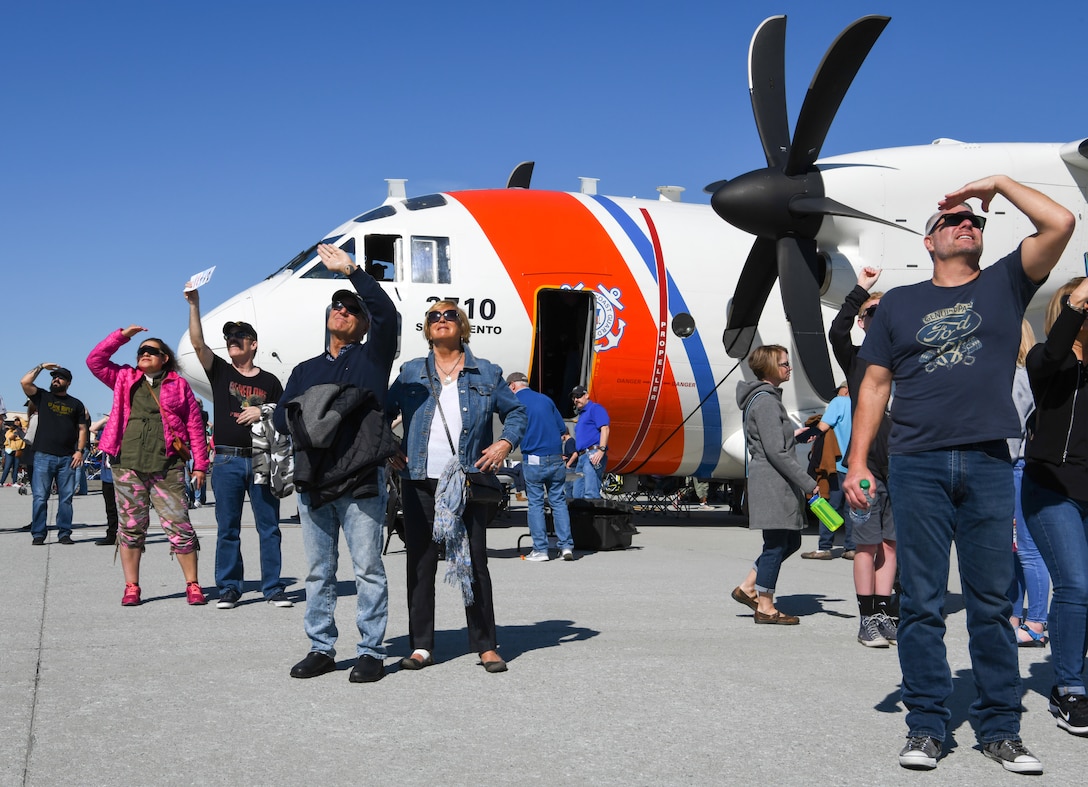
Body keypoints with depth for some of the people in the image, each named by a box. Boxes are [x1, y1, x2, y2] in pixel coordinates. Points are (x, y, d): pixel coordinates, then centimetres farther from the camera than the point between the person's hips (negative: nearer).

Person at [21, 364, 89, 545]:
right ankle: (38, 535, 1)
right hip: (43, 456, -1)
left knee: (66, 498, 3)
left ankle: (64, 533, 8)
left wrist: (80, 451, -1)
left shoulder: (76, 404, 13)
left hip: (67, 458, 1)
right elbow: (24, 382, -4)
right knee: (40, 497, -3)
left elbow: (82, 429, 10)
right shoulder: (42, 397, 11)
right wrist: (41, 367, 1)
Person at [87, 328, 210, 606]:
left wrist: (200, 464, 1)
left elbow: (195, 426, 6)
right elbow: (95, 361, 7)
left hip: (167, 467, -2)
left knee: (179, 526, -4)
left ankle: (193, 585, 4)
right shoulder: (125, 378, 16)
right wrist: (122, 335, 3)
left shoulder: (178, 384, 9)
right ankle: (131, 587, 12)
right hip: (127, 465, 2)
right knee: (130, 528, 5)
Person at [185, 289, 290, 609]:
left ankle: (273, 587, 8)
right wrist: (194, 304, -14)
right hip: (226, 460, 0)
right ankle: (228, 589, 11)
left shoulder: (269, 381, 10)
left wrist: (264, 411, -8)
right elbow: (197, 343, -5)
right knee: (227, 528, 3)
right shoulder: (220, 372, 8)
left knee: (269, 527, 2)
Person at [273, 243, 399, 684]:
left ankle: (372, 652, 4)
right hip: (312, 481, 5)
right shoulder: (306, 370, 22)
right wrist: (304, 418, -6)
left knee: (368, 570, -2)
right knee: (318, 572, 9)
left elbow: (386, 313, -9)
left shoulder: (372, 358, 8)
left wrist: (351, 270, -9)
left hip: (360, 482, -5)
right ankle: (321, 649, 18)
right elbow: (280, 417, 16)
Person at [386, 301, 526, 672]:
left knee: (474, 562, 0)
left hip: (468, 482, -1)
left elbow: (516, 411, 15)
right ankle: (421, 646, 12)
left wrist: (505, 442, -1)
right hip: (419, 481, 1)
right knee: (420, 562, 3)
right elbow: (383, 413, 16)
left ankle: (486, 647, 9)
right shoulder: (410, 373, 11)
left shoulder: (486, 374, 9)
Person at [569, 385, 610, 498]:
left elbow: (605, 429, -12)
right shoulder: (581, 415, 29)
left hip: (594, 455, -10)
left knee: (590, 495, -20)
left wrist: (601, 450, -24)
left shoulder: (595, 408, 2)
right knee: (577, 495, 6)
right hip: (582, 457, 10)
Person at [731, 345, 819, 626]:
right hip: (773, 483, -10)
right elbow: (776, 451, -20)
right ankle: (765, 608, 8)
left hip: (780, 485, 10)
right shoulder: (766, 401, -15)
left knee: (790, 541, 15)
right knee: (777, 544, -2)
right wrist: (808, 483, -18)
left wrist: (792, 434, 24)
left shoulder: (766, 397, 18)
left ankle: (747, 588, 20)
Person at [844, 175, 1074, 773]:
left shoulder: (1004, 284, 13)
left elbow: (1060, 224, -1)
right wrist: (857, 462, 3)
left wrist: (1000, 183, 8)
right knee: (922, 602, 1)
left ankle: (1000, 729, 13)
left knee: (992, 602, 4)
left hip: (988, 465, 0)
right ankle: (925, 727, 9)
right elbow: (874, 386, 11)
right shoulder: (900, 302, 13)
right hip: (917, 464, 0)